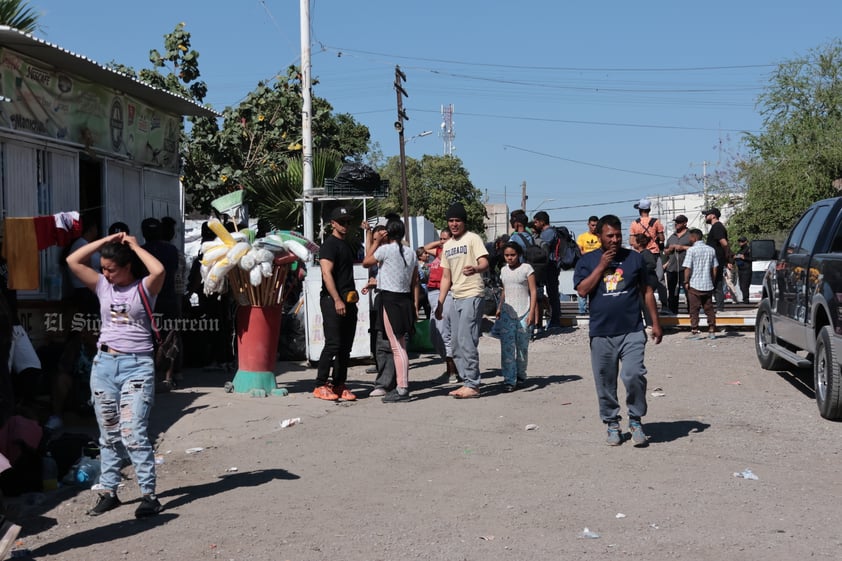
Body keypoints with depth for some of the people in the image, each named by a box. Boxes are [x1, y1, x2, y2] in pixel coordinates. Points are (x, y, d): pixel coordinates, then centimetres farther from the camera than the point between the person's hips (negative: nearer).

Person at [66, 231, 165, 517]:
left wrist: (135, 246, -9)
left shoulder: (144, 287, -2)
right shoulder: (102, 286, 9)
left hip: (137, 366, -5)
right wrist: (106, 240, 1)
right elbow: (72, 261, 2)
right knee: (109, 434, 11)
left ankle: (149, 495, -5)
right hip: (104, 364, 5)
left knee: (133, 433, -11)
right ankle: (109, 492, 19)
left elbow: (159, 271, -24)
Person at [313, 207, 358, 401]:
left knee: (346, 347, 7)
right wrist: (337, 300, -24)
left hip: (348, 301, 9)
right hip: (332, 301, -9)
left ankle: (339, 385, 12)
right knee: (333, 345, -10)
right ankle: (320, 386, -4)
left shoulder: (347, 246, 20)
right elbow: (327, 274, -17)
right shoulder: (329, 245, -8)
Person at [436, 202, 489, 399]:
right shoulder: (447, 245, 18)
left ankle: (472, 385, -10)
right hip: (456, 298, 8)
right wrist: (440, 303, 17)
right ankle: (468, 382, 17)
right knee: (456, 344, 9)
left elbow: (484, 263, -17)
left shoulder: (473, 239, -4)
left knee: (466, 341, -14)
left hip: (472, 296, -8)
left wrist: (475, 268, -41)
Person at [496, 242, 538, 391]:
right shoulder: (504, 270, 12)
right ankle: (509, 380, -8)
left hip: (523, 313, -3)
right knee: (507, 347, -7)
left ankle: (520, 376, 19)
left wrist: (532, 311, -12)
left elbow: (533, 291, -4)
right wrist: (499, 308, 12)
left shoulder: (526, 268, -2)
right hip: (507, 313, 3)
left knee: (522, 346, 4)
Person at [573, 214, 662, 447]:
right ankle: (612, 424, 22)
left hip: (632, 331, -1)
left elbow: (647, 291, 12)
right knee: (605, 382, 6)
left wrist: (655, 323, 9)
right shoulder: (588, 261, 6)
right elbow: (582, 290, -7)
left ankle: (635, 420, 4)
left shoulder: (634, 258, 7)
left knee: (634, 375, -15)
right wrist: (602, 265, -10)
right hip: (601, 333, 1)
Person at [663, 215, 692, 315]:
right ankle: (672, 311, 15)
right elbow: (665, 252, 26)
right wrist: (670, 249, 4)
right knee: (672, 291, 8)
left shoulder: (690, 235, 3)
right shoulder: (671, 236, 22)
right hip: (671, 268, 6)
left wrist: (683, 247, -11)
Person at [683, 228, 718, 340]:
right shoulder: (711, 250, 7)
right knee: (709, 308, 11)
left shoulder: (691, 250, -9)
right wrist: (712, 281, 18)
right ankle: (712, 331, 12)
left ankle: (695, 332, 0)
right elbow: (714, 268, 10)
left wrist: (686, 282, -4)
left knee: (694, 309, 1)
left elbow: (688, 268, -12)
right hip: (708, 285, 5)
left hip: (694, 285, -5)